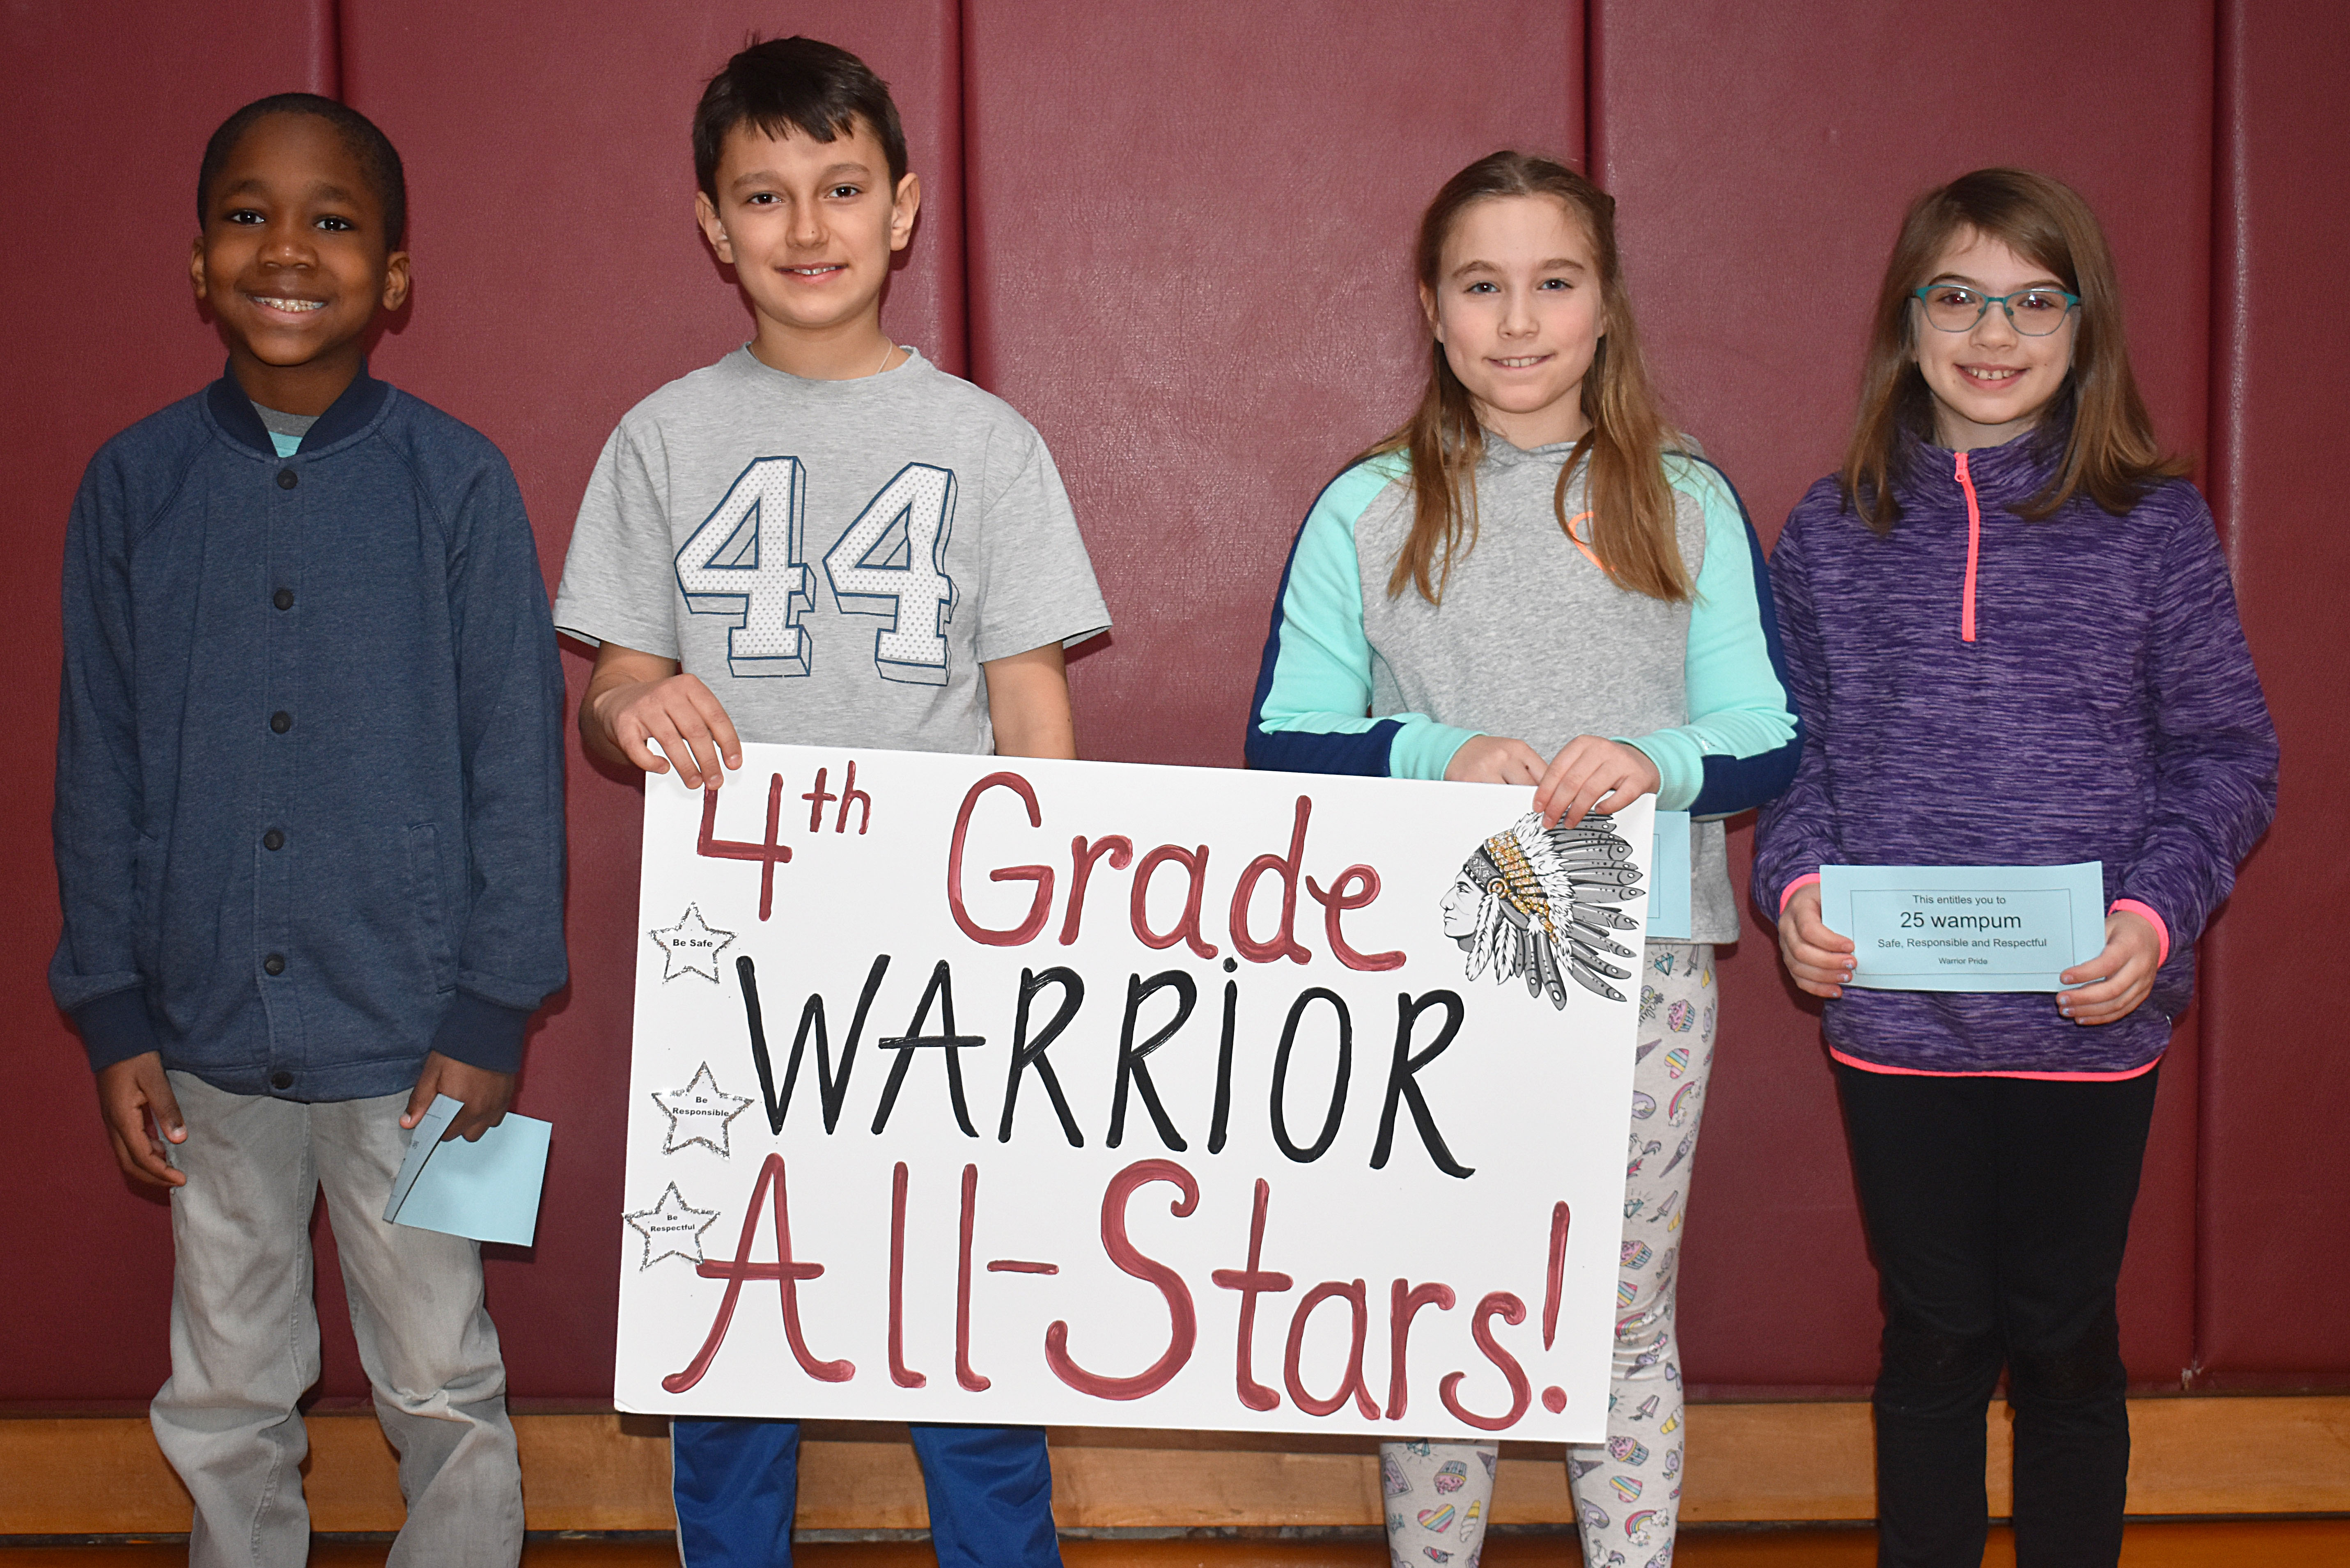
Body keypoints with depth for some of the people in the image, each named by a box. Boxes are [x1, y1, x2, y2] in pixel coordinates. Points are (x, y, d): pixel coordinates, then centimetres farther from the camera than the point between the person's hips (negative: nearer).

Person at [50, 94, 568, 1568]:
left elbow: (516, 759, -5)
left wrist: (491, 1015, -7)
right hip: (209, 1030, 3)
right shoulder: (133, 485, 1)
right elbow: (102, 765, 6)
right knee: (223, 1403, 16)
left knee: (443, 1389, 10)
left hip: (407, 1030, -3)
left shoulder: (456, 480, -6)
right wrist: (114, 1014, 4)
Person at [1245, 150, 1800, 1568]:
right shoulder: (1367, 511, 5)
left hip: (1641, 968, 1)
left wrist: (1657, 762, -17)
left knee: (1625, 1317, 9)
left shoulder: (1689, 504, 7)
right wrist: (1437, 755, -16)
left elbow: (1774, 741, 4)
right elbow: (1284, 744, 2)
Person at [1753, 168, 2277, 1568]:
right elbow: (1793, 748, 8)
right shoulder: (1836, 533, 4)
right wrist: (1797, 884, -10)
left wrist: (2157, 910, -14)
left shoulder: (2153, 525, 0)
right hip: (1894, 1016, 1)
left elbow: (2229, 755, 1)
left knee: (2065, 1340, 11)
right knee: (1935, 1336, 12)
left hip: (2089, 1017, -1)